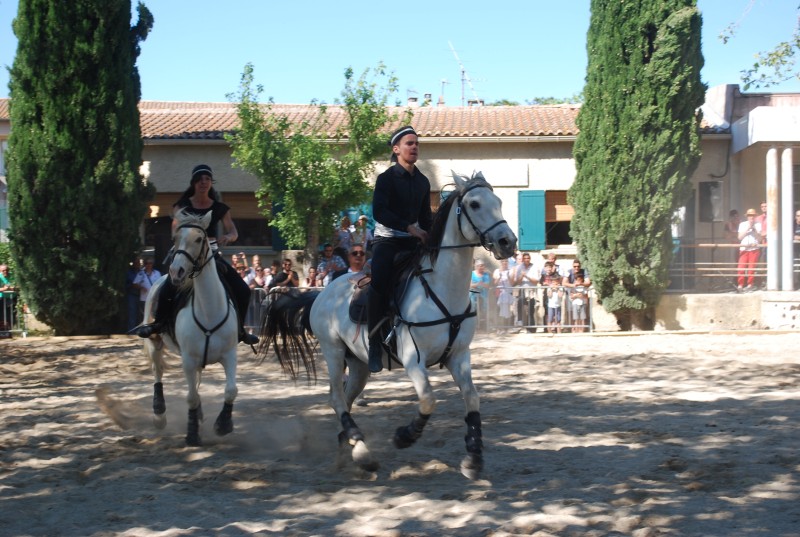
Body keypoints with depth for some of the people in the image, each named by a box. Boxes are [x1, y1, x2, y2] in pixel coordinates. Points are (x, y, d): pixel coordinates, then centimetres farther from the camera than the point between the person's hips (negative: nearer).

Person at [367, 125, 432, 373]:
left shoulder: (422, 181, 11)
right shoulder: (386, 178, -7)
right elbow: (378, 212, -20)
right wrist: (410, 227, -26)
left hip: (413, 241, 7)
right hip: (387, 241, -7)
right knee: (380, 283, -27)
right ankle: (375, 345, -21)